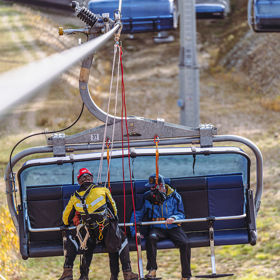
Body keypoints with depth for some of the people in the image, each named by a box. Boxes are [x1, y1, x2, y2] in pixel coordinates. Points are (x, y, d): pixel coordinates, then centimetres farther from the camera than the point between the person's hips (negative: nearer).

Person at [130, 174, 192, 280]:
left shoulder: (174, 196, 5)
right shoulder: (147, 197, 7)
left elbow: (181, 214, 6)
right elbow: (137, 215, 11)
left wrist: (174, 218, -17)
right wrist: (134, 231, 1)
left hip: (173, 227, 0)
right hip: (156, 228, 0)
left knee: (185, 243, -27)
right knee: (151, 238, -36)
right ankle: (152, 270, -28)